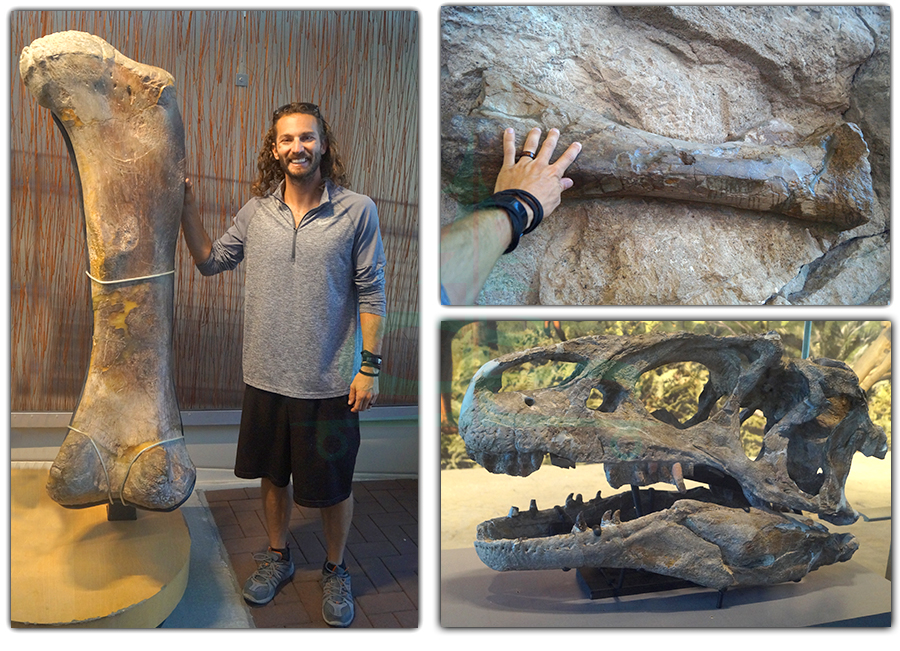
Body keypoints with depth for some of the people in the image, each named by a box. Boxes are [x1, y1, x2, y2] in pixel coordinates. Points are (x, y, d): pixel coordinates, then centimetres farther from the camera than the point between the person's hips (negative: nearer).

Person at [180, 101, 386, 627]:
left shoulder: (357, 210, -9)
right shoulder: (256, 210, 2)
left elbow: (371, 294, -8)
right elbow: (211, 261, 12)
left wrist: (370, 366, -10)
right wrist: (188, 209, 0)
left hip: (330, 383, -3)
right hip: (267, 377, 4)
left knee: (333, 486, 11)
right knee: (274, 475, 20)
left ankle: (336, 570, 35)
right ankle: (278, 557, 43)